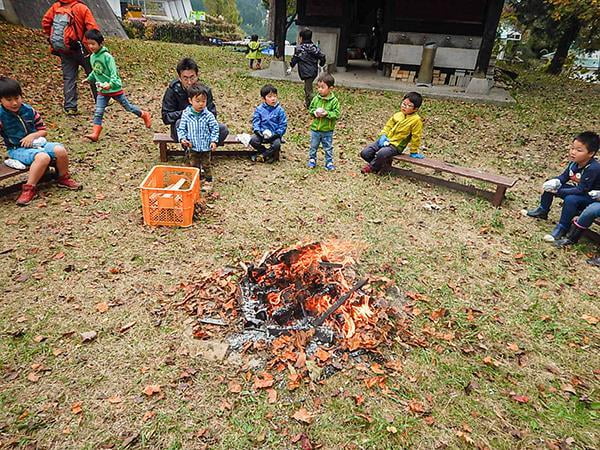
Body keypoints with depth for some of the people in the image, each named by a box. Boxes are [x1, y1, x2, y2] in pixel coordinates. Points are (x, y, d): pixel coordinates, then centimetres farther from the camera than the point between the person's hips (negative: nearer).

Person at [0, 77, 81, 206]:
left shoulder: (29, 111, 2)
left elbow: (43, 130, 9)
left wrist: (33, 135, -10)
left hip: (35, 143, 4)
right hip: (17, 149, -4)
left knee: (60, 150, -23)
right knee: (43, 157, -36)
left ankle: (63, 178, 1)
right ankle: (29, 189, -24)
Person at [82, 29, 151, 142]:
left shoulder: (107, 56, -16)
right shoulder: (92, 57, 5)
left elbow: (114, 72, -22)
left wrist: (111, 84, -35)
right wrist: (89, 79, 15)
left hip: (115, 89, -6)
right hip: (102, 90, 6)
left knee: (128, 107, 10)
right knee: (98, 112, -2)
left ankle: (144, 115, 34)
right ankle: (95, 133, -2)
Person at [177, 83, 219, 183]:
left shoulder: (208, 115, -11)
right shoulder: (186, 114, -8)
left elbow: (215, 128, -4)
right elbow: (181, 128, -2)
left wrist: (214, 141, -12)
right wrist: (182, 138, -16)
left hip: (206, 146, -2)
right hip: (192, 146, 2)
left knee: (206, 165, 12)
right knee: (194, 165, 17)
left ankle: (208, 180, 27)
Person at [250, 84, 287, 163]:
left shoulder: (279, 110, -2)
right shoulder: (259, 109, 3)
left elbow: (283, 125, -3)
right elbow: (255, 122, 3)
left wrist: (276, 134, -15)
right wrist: (258, 131, -16)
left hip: (274, 135, -2)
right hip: (262, 133, 2)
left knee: (277, 144, -31)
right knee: (253, 140, -23)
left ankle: (262, 155, -8)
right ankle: (269, 154, -5)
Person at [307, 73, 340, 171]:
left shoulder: (334, 101, -11)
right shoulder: (316, 99, -2)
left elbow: (336, 114, -12)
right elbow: (310, 108, 9)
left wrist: (327, 113, -25)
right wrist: (314, 112, -12)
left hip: (327, 130, -3)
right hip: (315, 128, 3)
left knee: (328, 148, 9)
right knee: (313, 146, 16)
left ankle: (329, 162, 22)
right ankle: (312, 160, 33)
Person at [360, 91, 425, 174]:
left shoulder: (416, 120, -12)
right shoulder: (398, 115, 6)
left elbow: (415, 137, -8)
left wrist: (414, 152, -2)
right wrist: (383, 135, -4)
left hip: (396, 146, -6)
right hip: (386, 140, 6)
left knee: (381, 154, -37)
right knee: (364, 153, -7)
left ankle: (371, 167, -7)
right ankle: (384, 163, 7)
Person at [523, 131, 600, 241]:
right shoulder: (575, 163, -8)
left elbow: (581, 190, -31)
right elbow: (564, 176, 6)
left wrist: (558, 191, -31)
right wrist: (555, 183, -15)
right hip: (578, 190, 9)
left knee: (570, 199, -36)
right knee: (550, 186, 4)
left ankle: (561, 228, -22)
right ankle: (542, 211, 19)